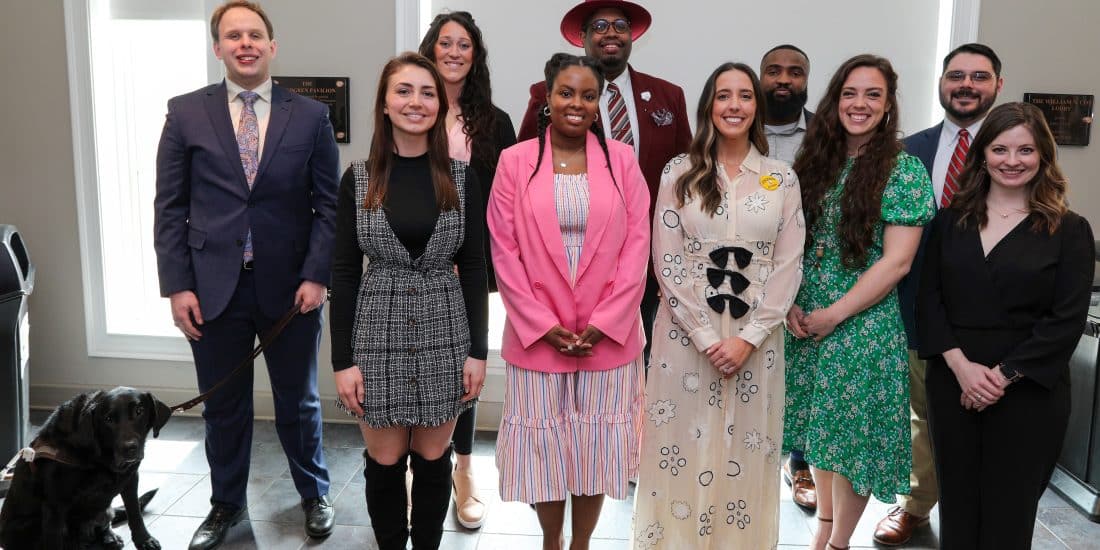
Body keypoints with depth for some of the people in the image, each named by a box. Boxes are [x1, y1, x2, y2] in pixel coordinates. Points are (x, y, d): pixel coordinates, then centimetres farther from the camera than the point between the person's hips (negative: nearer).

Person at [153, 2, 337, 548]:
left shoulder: (310, 116, 1)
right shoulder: (186, 112, 2)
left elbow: (329, 205, 0)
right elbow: (170, 207, 2)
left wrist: (316, 276, -9)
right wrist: (176, 285, -4)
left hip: (290, 287, 0)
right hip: (213, 287, 1)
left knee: (298, 401, 14)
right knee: (223, 406, 13)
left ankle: (314, 495, 36)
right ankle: (226, 504, 35)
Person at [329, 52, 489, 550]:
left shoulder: (460, 178, -1)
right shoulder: (358, 179, -2)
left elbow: (473, 269, 1)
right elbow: (344, 273, -1)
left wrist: (478, 350, -3)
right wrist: (342, 360, -5)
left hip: (445, 336, 1)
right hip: (378, 337, 0)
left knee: (433, 459, 12)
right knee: (383, 462, 10)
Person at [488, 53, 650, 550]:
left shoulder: (621, 159, 2)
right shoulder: (514, 161, 0)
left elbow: (636, 246, -1)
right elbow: (505, 251, -3)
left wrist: (603, 323, -9)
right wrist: (543, 325, -9)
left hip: (607, 336, 1)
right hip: (537, 336, -1)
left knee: (596, 449, 10)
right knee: (544, 448, 9)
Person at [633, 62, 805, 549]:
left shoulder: (782, 179, 4)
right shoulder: (680, 173, 0)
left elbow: (788, 266, 0)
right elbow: (667, 263, -4)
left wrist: (748, 339, -10)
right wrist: (708, 337, -10)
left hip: (756, 338, 1)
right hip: (687, 333, -1)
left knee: (744, 456, 8)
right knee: (684, 452, 5)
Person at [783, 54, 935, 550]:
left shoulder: (903, 169, -8)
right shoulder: (815, 161, 6)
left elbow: (896, 261, -14)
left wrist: (834, 315, -15)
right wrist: (790, 304, -6)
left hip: (864, 324, -4)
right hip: (804, 321, 5)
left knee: (852, 433, 5)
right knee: (819, 427, 15)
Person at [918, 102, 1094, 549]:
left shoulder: (1069, 231, 0)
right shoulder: (951, 221, 8)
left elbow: (1066, 322, -6)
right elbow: (929, 299, 2)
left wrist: (1003, 375, -14)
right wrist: (960, 364, -11)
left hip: (1029, 393, -2)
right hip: (952, 384, 2)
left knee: (1009, 513, 6)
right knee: (957, 508, 10)